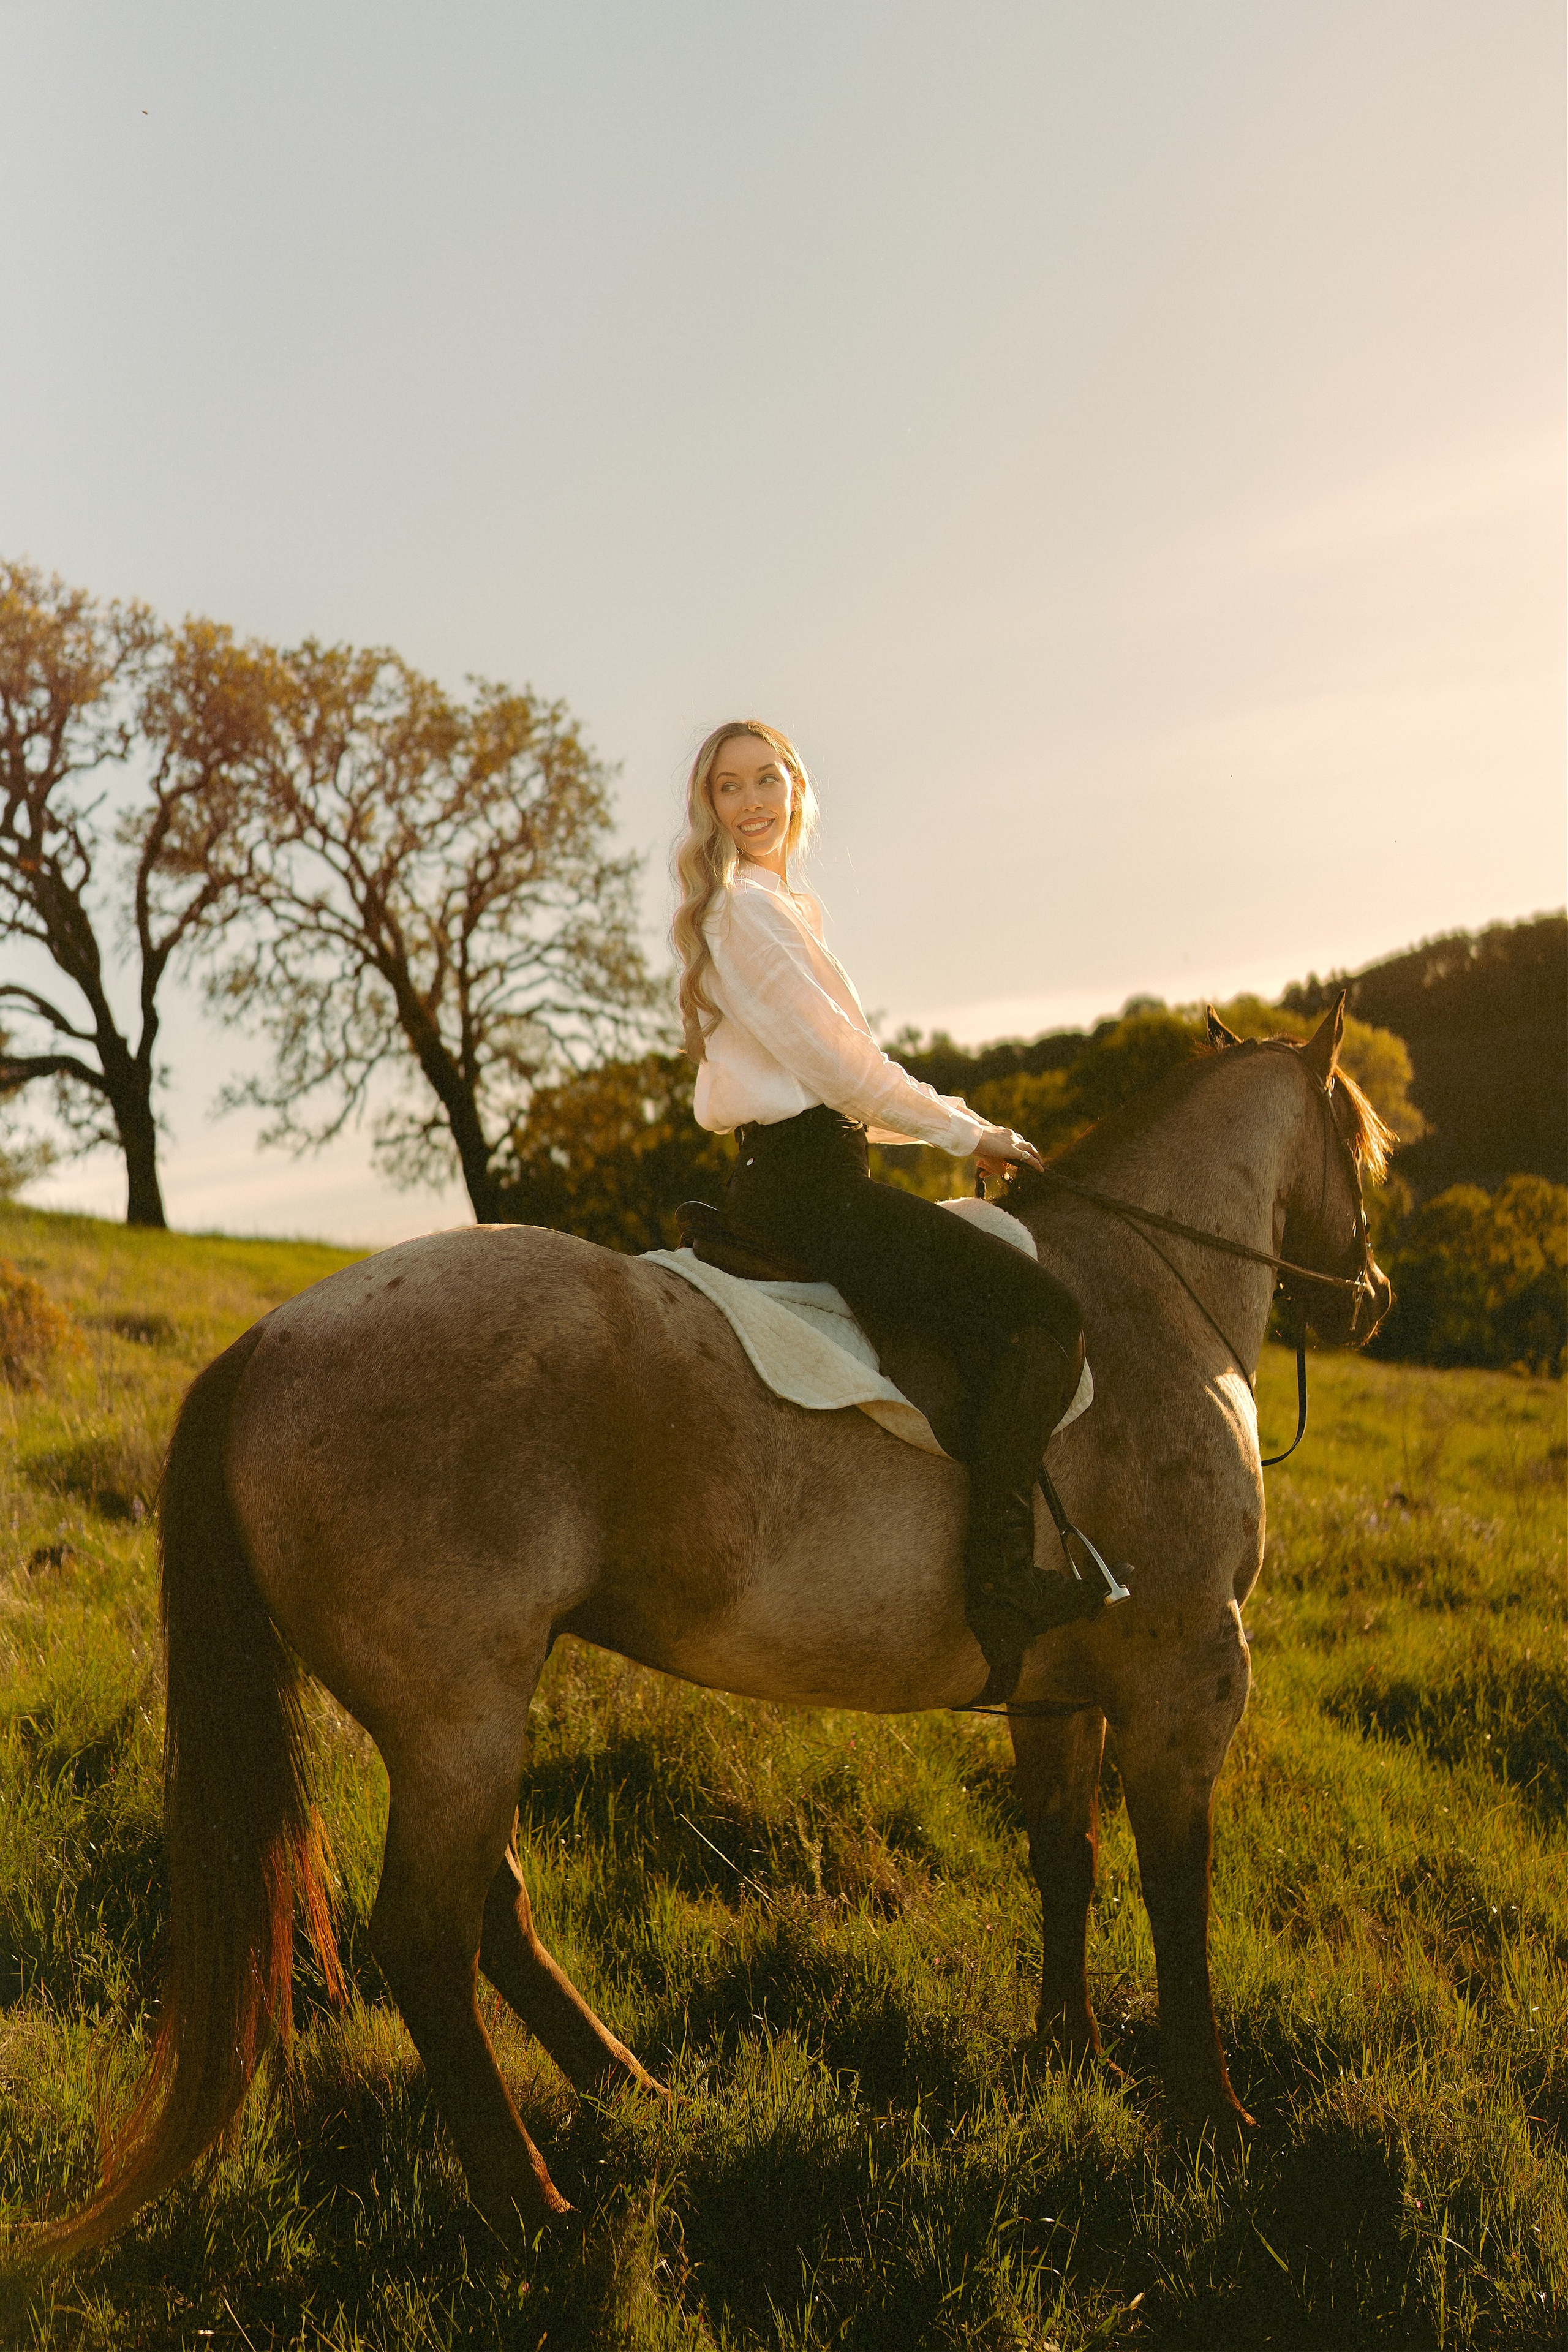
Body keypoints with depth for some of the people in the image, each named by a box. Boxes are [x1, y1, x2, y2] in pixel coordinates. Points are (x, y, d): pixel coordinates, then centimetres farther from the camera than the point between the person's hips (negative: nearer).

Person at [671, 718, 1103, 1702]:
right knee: (1045, 1314, -15)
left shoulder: (786, 907, 23)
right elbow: (841, 1067, -14)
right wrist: (967, 1132, -3)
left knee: (1010, 1317, 21)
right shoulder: (747, 907, -10)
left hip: (787, 1180, 11)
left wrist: (957, 1120, 15)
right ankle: (999, 1589, -18)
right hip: (809, 1186, -11)